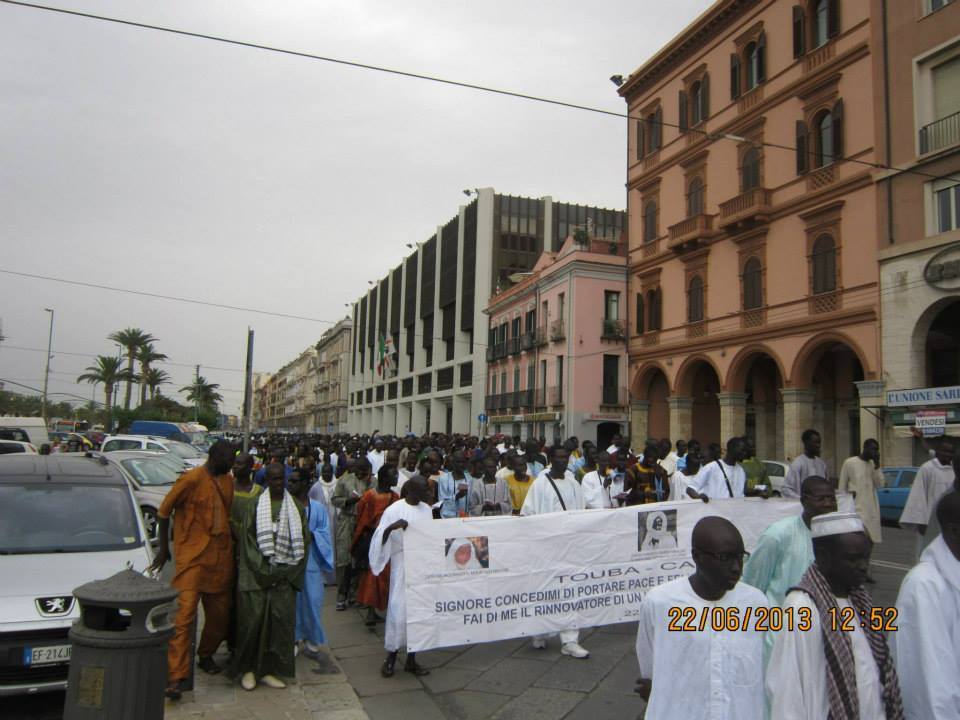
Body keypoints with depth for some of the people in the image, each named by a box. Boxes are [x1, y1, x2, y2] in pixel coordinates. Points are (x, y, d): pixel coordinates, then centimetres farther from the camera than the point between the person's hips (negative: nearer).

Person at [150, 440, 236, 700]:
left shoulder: (227, 480, 9)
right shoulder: (191, 479, -11)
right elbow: (163, 512, -3)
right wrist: (163, 548, 1)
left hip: (221, 556, 6)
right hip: (192, 556, -6)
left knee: (220, 612, 14)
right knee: (184, 615, -8)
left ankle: (206, 655, 36)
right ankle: (176, 676, -3)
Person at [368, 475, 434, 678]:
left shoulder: (427, 509, 7)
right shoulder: (394, 510, -9)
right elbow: (380, 539, -12)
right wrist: (392, 527, -29)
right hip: (402, 566, -5)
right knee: (399, 610, -4)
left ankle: (411, 659, 19)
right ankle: (391, 657, 14)